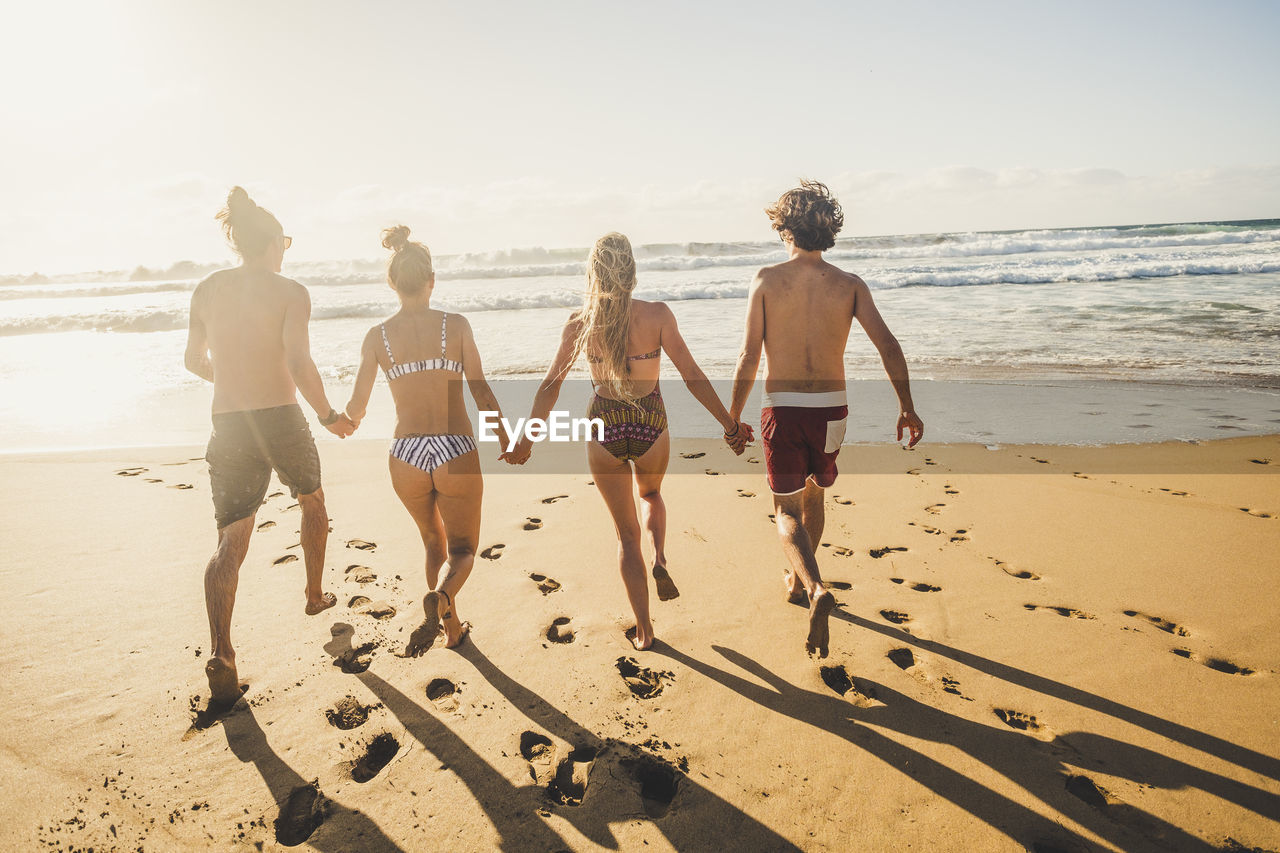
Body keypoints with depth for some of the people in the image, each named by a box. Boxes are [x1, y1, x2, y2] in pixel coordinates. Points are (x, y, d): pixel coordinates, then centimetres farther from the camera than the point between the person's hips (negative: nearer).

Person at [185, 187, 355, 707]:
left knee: (229, 542, 3)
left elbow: (195, 361, 15)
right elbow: (299, 365, -16)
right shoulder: (290, 292, -6)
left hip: (227, 424, 3)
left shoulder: (207, 290, 7)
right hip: (281, 417, -3)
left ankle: (221, 658, -6)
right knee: (312, 502, 25)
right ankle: (315, 595, 40)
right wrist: (328, 417, -4)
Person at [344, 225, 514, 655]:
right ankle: (440, 597, -20)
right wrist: (506, 438, 11)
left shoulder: (377, 335, 1)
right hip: (456, 451, -2)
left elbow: (357, 406, 2)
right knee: (461, 549, 12)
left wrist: (344, 421, 26)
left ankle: (453, 627, 31)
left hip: (407, 456, 3)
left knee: (434, 541, 26)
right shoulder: (456, 325, -4)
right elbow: (482, 393, -3)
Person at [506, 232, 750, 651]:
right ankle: (659, 559, 10)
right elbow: (693, 377, -11)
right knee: (650, 494, 35)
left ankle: (644, 630, 20)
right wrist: (730, 425, -2)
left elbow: (550, 384, -2)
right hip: (651, 426, 0)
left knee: (626, 533, 16)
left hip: (604, 429, 1)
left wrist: (527, 439, 8)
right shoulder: (656, 315, -12)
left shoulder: (579, 322, -7)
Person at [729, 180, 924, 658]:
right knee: (813, 496, 25)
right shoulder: (850, 285, 1)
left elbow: (749, 358, -6)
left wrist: (733, 416, 5)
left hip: (782, 409, -3)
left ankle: (816, 589, -17)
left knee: (787, 511, 8)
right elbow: (888, 345, -6)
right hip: (831, 408, 3)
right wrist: (907, 407, 3)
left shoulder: (767, 281, -4)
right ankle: (799, 581, 41)